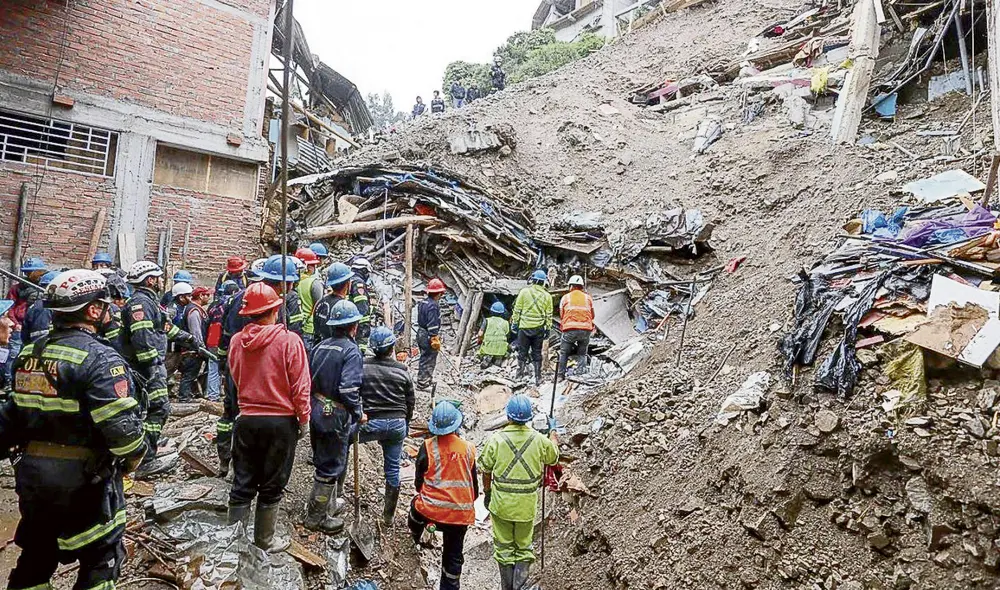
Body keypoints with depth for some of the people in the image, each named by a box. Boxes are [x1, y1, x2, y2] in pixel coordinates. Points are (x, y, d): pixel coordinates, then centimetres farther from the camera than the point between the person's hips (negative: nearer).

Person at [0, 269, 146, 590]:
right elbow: (122, 425, -26)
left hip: (32, 471, 8)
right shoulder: (99, 358, -22)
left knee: (36, 555, 25)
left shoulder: (29, 353, 4)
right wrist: (133, 458, -10)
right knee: (103, 558, 10)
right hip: (84, 479, -8)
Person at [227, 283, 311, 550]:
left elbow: (236, 379, 12)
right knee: (271, 486, 12)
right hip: (281, 422, -3)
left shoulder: (236, 341, -3)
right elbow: (300, 386, -14)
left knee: (243, 483, 15)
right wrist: (303, 419, -3)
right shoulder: (289, 340, -16)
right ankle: (263, 541, 24)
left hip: (246, 420, 4)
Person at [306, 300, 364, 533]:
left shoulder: (320, 346, 4)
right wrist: (359, 414, -12)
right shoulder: (351, 351, -17)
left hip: (316, 411, 8)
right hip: (336, 416, -8)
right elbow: (348, 390, -26)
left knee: (324, 460, 23)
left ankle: (334, 499, 42)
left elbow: (308, 379, 7)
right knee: (331, 467, 6)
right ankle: (316, 518, 17)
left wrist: (314, 404, 19)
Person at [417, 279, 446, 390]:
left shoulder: (423, 303, 8)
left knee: (425, 358, 21)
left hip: (421, 334, 10)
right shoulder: (433, 306, -22)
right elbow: (432, 324, -24)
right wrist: (435, 339, -19)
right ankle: (422, 383, 7)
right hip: (428, 336, -10)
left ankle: (428, 378, 35)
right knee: (428, 360, 1)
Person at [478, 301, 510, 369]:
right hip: (501, 350, 0)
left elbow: (480, 334, -4)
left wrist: (480, 341, 16)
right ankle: (498, 359, 3)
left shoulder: (487, 321, 3)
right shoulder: (506, 323, 9)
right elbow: (508, 338, 11)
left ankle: (486, 358, -9)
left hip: (487, 348, 0)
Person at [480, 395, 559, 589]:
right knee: (524, 547, 19)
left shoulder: (495, 440, -13)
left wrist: (487, 494, 16)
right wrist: (553, 433, 28)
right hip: (527, 505, 1)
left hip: (500, 503, 0)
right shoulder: (539, 440, -10)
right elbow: (553, 458, 11)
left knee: (504, 548, 16)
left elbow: (486, 471, -2)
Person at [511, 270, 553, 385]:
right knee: (537, 353, 9)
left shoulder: (524, 291, -5)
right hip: (539, 328, 2)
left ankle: (520, 374, 9)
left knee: (522, 352, 8)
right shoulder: (547, 296, 1)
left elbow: (517, 310, -2)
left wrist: (514, 323, 6)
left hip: (524, 327, -1)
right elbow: (549, 315, 4)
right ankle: (538, 378, 11)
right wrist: (548, 328, 10)